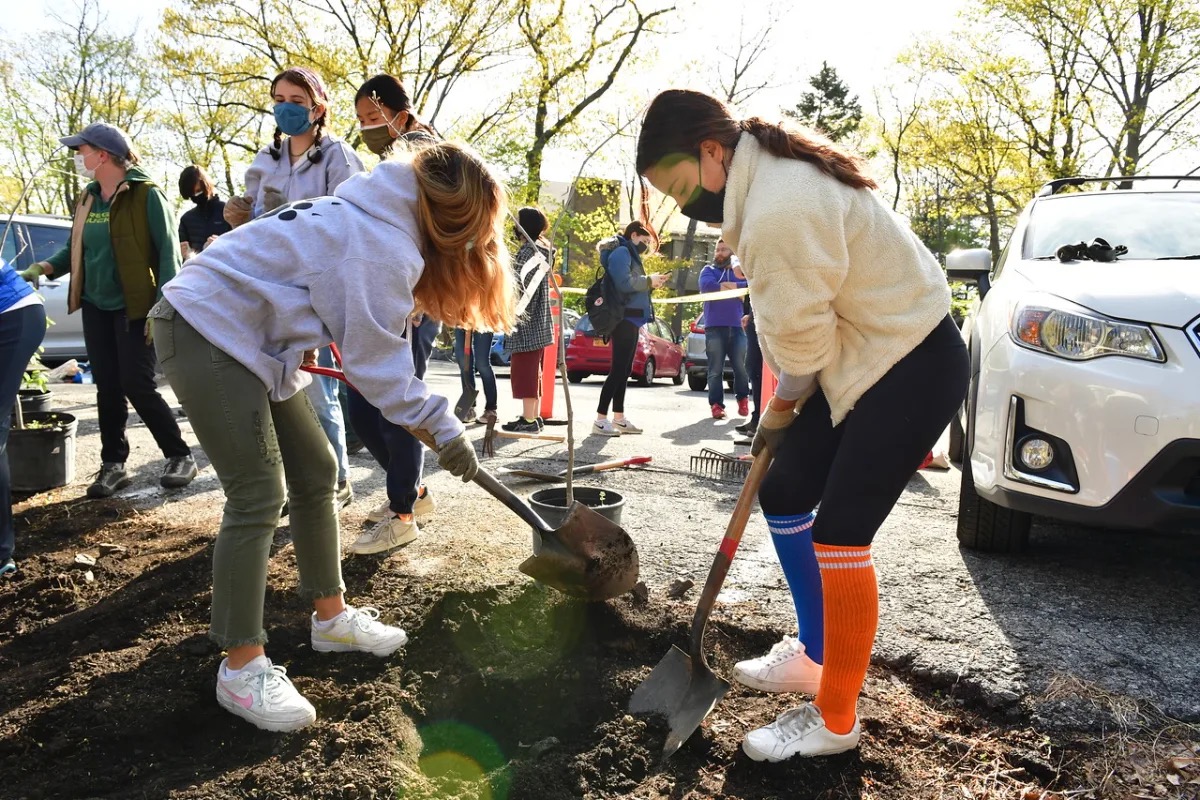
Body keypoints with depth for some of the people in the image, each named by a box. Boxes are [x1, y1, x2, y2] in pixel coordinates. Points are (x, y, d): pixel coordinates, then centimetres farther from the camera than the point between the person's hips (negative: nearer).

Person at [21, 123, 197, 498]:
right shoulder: (87, 198, 11)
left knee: (137, 386, -7)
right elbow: (74, 249, 18)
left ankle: (180, 456, 7)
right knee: (107, 388, 8)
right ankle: (113, 464, 17)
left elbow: (168, 252, -13)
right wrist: (41, 268, -2)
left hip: (134, 308, -7)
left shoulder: (146, 194, -11)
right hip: (96, 307, 7)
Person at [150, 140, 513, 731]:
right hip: (210, 333, -11)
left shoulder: (373, 220, 10)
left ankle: (330, 617, 23)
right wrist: (444, 429, -8)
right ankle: (242, 668, 1)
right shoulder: (386, 246, -20)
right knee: (258, 498, -10)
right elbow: (375, 362, -16)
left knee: (315, 473, 11)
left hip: (245, 337, 11)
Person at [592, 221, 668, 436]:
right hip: (624, 318, -11)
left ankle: (619, 418, 17)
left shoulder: (629, 254, 22)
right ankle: (600, 419, -11)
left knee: (624, 370, 12)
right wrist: (648, 281, -12)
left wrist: (650, 281, 8)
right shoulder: (621, 252, -9)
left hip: (631, 319, 11)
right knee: (618, 369, -12)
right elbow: (624, 283, -22)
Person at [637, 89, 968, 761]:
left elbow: (800, 334, -20)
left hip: (914, 367, -10)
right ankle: (815, 653, 31)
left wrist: (784, 401, 0)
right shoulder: (767, 176, 4)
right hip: (860, 359, 10)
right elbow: (798, 321, 7)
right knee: (784, 494, 12)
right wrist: (784, 407, 1)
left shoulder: (780, 209, -29)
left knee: (840, 533, -9)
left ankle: (835, 720, 9)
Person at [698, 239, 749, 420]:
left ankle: (743, 398, 22)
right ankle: (716, 404, 1)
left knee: (740, 366, 2)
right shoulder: (709, 270, 12)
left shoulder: (740, 271, 17)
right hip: (715, 327, -2)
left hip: (736, 327, 2)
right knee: (715, 369, -3)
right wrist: (736, 290, -5)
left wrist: (728, 285, -10)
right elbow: (706, 285, -11)